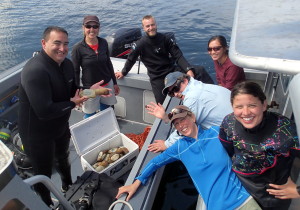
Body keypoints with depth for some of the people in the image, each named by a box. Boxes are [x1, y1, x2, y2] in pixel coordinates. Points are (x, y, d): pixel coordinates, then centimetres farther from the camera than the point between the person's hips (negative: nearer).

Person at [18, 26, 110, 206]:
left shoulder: (67, 64, -6)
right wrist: (72, 104, -25)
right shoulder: (35, 70, -33)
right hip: (38, 134, -8)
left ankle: (68, 186, 62)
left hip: (61, 126, 8)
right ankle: (46, 203, 43)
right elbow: (44, 111, -38)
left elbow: (72, 92, 7)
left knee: (63, 159, 33)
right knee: (43, 174, 14)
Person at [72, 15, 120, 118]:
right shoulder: (78, 48, -14)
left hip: (107, 85, 4)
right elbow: (75, 72, -8)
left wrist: (115, 83, 12)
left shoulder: (103, 43, -3)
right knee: (90, 116, 7)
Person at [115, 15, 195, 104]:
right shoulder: (140, 44, -9)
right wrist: (123, 72, 19)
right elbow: (131, 59, 6)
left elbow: (178, 56, -6)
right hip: (157, 78, -3)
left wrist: (188, 69, -22)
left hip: (172, 70, 3)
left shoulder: (165, 39, -4)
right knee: (161, 105, -9)